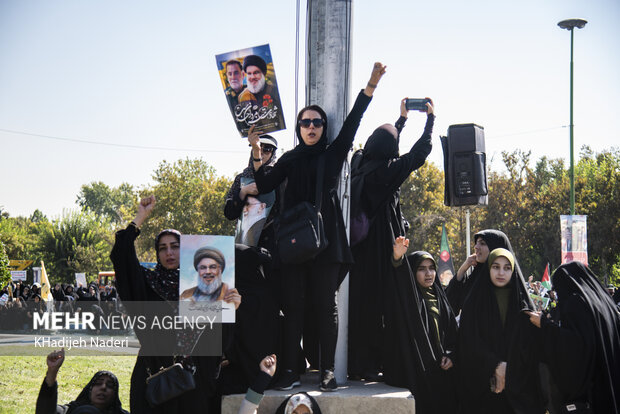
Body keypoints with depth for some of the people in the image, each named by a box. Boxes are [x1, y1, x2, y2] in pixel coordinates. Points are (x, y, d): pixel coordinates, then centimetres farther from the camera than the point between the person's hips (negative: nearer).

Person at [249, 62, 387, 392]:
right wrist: (256, 154, -7)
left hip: (325, 238, -1)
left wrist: (371, 85, -7)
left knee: (326, 305, -1)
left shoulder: (333, 154, 12)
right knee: (292, 304, -2)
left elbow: (352, 121, 2)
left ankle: (328, 371, 0)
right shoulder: (290, 159, 16)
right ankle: (290, 370, 0)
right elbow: (265, 185, 5)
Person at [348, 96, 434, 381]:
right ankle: (371, 365, -2)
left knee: (360, 301, 9)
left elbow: (382, 144, 27)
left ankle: (357, 363, 14)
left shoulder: (362, 168, 9)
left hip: (362, 243, 8)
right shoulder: (387, 171, -11)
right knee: (380, 303, -3)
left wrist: (402, 119, 38)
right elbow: (419, 154, -3)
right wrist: (430, 119, 10)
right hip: (383, 247, -8)